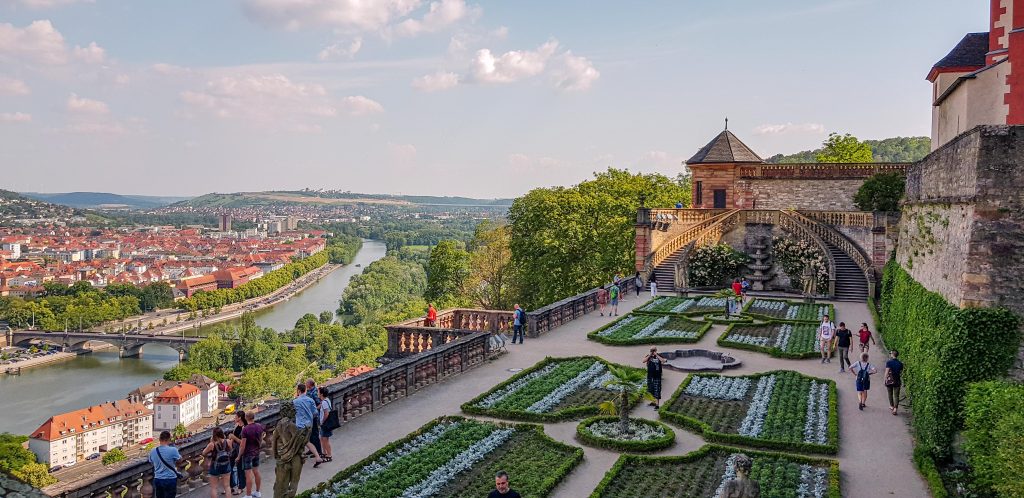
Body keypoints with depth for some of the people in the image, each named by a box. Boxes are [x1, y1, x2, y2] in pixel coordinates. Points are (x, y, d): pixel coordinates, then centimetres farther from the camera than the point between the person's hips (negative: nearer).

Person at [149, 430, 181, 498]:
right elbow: (179, 459, -3)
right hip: (170, 480, -5)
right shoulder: (173, 450, -20)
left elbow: (151, 463, 15)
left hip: (157, 480, 5)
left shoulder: (153, 451, -2)